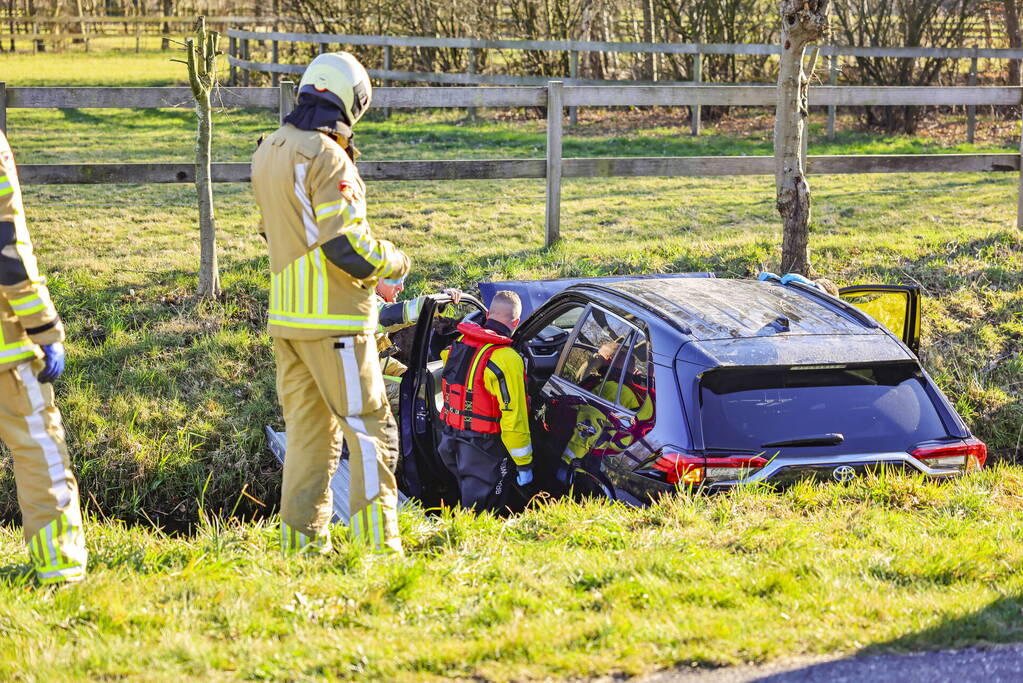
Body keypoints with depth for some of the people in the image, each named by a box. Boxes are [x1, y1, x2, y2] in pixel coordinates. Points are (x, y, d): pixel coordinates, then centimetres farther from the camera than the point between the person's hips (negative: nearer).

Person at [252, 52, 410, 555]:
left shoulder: (268, 152, 10)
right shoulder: (327, 158, -16)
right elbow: (347, 246, -21)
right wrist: (393, 262, -3)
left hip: (285, 315, 8)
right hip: (333, 319, -8)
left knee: (307, 430, 14)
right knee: (369, 427, -2)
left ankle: (301, 540, 15)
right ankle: (377, 542, -3)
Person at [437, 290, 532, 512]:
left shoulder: (458, 344, 2)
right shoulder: (507, 359, -20)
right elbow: (513, 417, -19)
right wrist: (524, 464, -11)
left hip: (451, 441, 7)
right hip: (483, 451, -7)